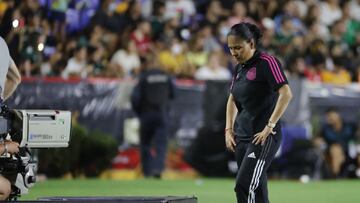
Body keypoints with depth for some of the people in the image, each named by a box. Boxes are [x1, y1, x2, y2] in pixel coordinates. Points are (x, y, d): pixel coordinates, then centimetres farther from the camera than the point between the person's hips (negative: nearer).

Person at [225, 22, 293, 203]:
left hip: (263, 137, -8)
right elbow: (232, 100, 27)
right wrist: (229, 130, 15)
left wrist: (270, 126, -21)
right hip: (242, 137, 8)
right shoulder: (239, 68, 14)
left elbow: (286, 94, -20)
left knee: (245, 186, -18)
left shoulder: (267, 62, -10)